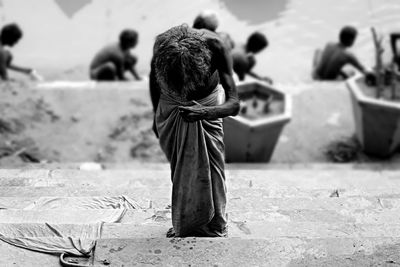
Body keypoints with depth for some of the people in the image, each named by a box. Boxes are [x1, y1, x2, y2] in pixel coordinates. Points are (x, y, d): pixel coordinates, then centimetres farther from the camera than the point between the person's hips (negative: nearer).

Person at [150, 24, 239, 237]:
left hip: (207, 105, -1)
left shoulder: (213, 46, -38)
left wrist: (205, 112, -60)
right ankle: (183, 225, 24)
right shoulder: (162, 45, -34)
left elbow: (234, 104, -40)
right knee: (179, 166, 7)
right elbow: (153, 77, -8)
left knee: (209, 165, -4)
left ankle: (213, 226, 12)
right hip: (172, 105, 1)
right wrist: (156, 115, 4)